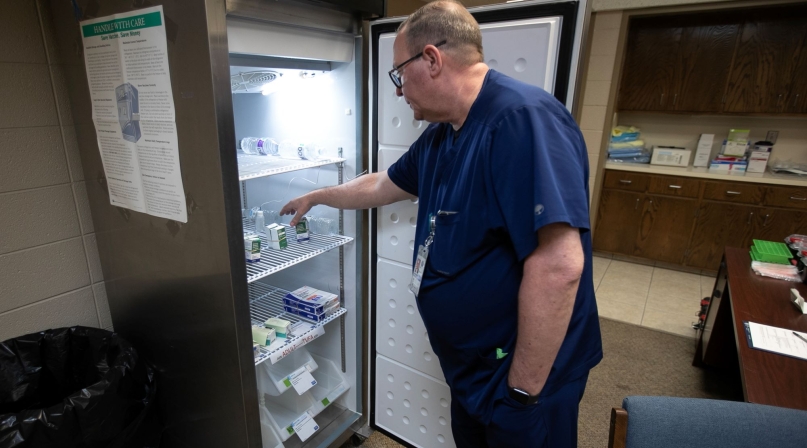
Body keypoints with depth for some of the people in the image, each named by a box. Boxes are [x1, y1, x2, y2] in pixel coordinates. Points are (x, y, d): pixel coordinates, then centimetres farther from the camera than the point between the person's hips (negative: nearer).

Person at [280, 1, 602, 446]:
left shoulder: (523, 118, -27)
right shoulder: (439, 134, 4)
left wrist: (523, 389, -24)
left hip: (522, 374, -8)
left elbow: (559, 265, -32)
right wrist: (315, 197, 27)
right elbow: (382, 185, 19)